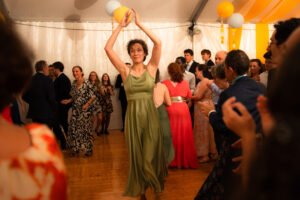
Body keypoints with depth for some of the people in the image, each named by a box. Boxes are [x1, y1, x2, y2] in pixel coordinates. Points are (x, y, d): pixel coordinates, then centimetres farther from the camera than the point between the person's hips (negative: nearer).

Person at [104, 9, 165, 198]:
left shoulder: (151, 68, -2)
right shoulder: (125, 70, 1)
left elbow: (158, 43, -14)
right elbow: (108, 48, -8)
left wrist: (140, 24, -12)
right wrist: (121, 26, -9)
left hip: (150, 115, -1)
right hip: (133, 116, 2)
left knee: (151, 154, 5)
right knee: (137, 154, 13)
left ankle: (156, 182, 32)